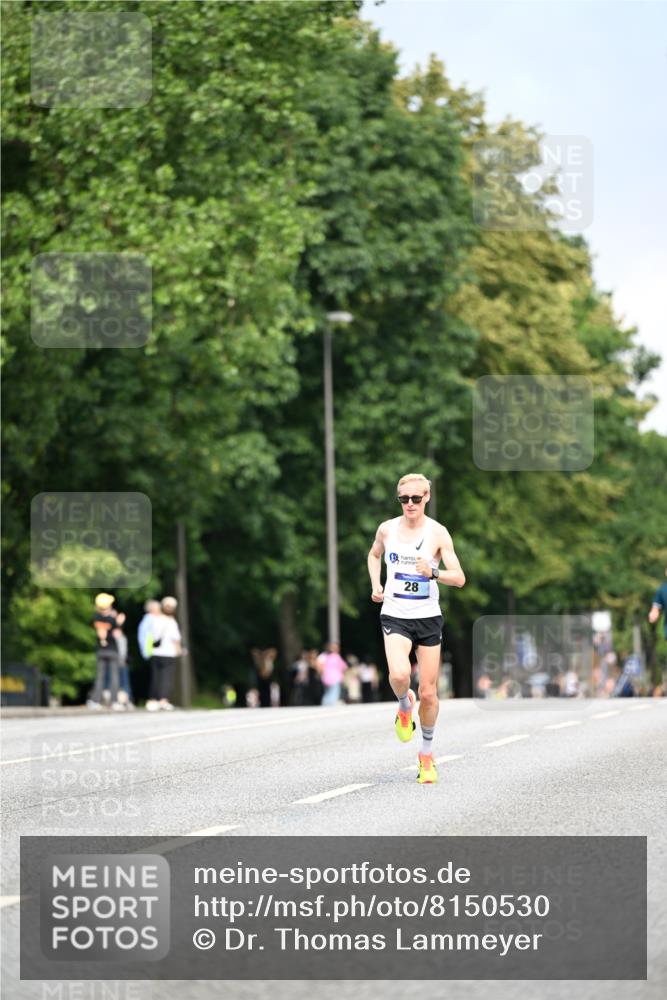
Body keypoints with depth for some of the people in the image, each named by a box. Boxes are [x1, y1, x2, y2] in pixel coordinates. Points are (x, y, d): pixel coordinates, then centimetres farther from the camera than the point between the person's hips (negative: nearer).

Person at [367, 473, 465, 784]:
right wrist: (375, 585, 9)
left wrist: (433, 573, -28)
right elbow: (374, 555, 25)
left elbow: (459, 578, -10)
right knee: (399, 675, -27)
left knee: (428, 693, 4)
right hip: (395, 616, 0)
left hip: (428, 617, 0)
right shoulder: (387, 529, 2)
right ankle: (404, 706, 9)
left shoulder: (438, 533, -6)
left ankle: (427, 754, 23)